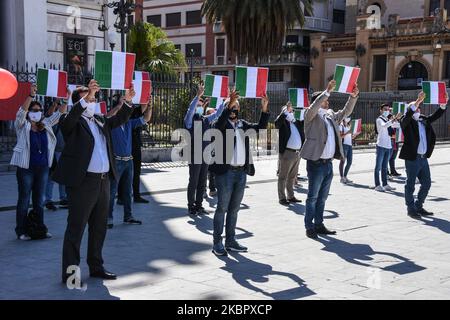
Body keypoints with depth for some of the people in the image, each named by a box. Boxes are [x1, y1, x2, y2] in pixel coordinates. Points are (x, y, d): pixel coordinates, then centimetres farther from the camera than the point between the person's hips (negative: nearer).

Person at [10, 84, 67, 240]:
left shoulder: (46, 125, 10)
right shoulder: (22, 126, -3)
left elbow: (60, 113, 5)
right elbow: (21, 112, -20)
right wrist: (31, 96, -32)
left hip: (43, 168, 5)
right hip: (26, 168, -5)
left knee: (39, 201, 12)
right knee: (24, 200, 2)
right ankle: (21, 231, 9)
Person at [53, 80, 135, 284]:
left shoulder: (100, 121, 16)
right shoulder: (73, 123, -6)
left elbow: (119, 119, 19)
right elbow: (69, 119, -26)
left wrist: (128, 102, 2)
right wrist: (87, 97, -36)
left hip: (103, 181, 8)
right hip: (82, 182, -7)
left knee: (99, 227, 15)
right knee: (76, 229, -2)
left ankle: (96, 267, 27)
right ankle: (70, 272, 4)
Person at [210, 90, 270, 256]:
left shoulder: (243, 124, 15)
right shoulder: (222, 124, -1)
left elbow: (260, 127, 4)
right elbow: (220, 122, -24)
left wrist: (264, 109, -9)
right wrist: (229, 104, -35)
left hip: (242, 172, 6)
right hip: (225, 172, -6)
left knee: (234, 208, 12)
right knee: (222, 207, -2)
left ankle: (230, 241, 20)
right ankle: (217, 243, 3)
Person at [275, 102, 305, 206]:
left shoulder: (297, 122, 14)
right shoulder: (283, 122, -4)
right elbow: (277, 123, -24)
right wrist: (285, 111, -25)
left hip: (297, 152, 7)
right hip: (287, 152, -7)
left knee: (292, 177, 15)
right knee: (283, 177, 1)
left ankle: (290, 196, 24)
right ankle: (282, 198, 5)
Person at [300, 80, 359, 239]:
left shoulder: (331, 115, 15)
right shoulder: (311, 115, -6)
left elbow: (346, 112, 23)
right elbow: (314, 107, -26)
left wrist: (353, 96, 11)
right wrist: (328, 91, -28)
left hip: (328, 163, 7)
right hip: (316, 162, -7)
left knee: (322, 197, 14)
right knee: (313, 197, 0)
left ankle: (319, 225, 23)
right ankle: (309, 227, 7)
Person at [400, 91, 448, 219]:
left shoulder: (424, 120, 14)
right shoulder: (406, 122, -5)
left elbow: (437, 115, 12)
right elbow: (408, 114, -24)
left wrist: (444, 103, -3)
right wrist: (418, 101, -33)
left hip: (424, 158, 7)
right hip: (412, 158, -7)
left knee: (426, 184, 13)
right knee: (410, 185, 1)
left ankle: (418, 207, 26)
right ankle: (411, 209, 10)